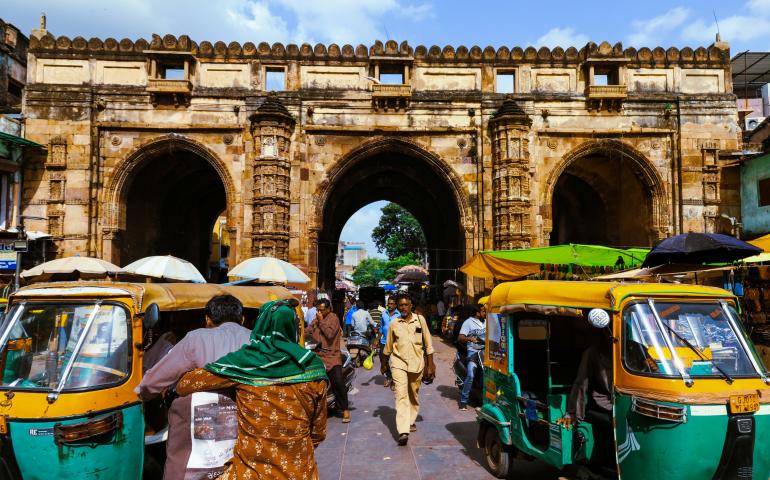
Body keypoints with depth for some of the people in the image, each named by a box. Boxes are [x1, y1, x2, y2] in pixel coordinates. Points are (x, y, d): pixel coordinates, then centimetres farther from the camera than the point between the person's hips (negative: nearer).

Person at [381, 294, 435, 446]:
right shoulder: (394, 323, 2)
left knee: (414, 395, 14)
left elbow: (428, 343, 4)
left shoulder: (420, 319, 0)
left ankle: (411, 421, 36)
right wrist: (384, 364, 22)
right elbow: (388, 346, 15)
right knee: (401, 395, -13)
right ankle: (403, 431, -19)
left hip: (417, 362, 1)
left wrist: (430, 365, 2)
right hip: (398, 362, -1)